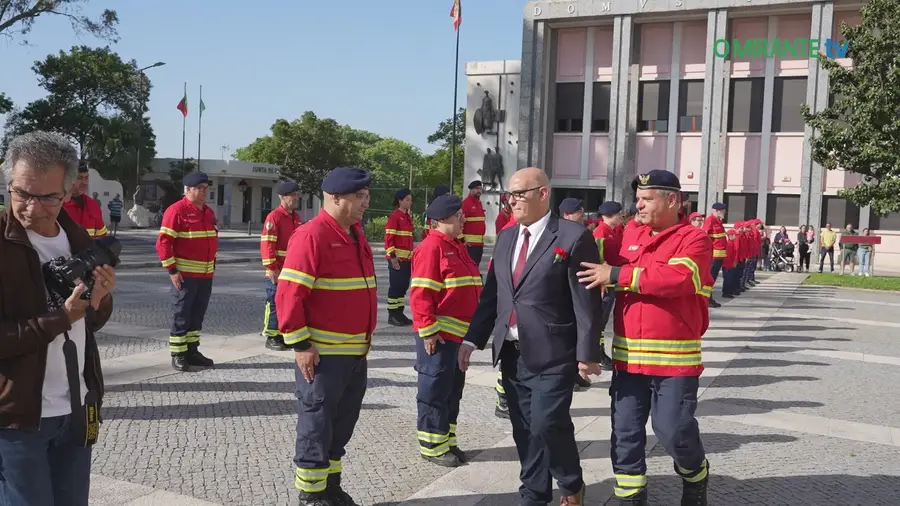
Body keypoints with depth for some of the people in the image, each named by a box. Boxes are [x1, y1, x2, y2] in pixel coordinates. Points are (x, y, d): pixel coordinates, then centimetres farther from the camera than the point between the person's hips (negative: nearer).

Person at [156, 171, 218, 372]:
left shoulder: (209, 212, 13)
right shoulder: (176, 210, -11)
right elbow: (163, 242, -14)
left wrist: (212, 264, 18)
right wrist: (172, 270, -16)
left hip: (206, 274, 7)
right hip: (185, 274, -7)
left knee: (197, 315, 13)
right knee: (181, 315, 0)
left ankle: (192, 351, 22)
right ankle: (178, 356, 8)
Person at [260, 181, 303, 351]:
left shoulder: (296, 217, 13)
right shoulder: (274, 217, -13)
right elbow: (266, 244, -18)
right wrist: (272, 268, -21)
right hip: (277, 272, -8)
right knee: (274, 304, -1)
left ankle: (282, 334, 23)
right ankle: (271, 338, 7)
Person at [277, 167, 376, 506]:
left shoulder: (356, 235, 12)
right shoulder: (311, 236, -16)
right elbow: (289, 294, -19)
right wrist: (300, 344, -19)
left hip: (356, 351, 9)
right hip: (323, 353, -8)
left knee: (342, 422, 17)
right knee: (316, 423, 3)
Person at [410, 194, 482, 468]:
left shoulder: (457, 247, 16)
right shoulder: (431, 247, -13)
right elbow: (420, 293, -18)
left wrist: (472, 329, 20)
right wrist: (428, 330, -20)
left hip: (460, 334, 9)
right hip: (439, 335, -9)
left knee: (453, 391, 16)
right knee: (435, 391, 1)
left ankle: (447, 441, 27)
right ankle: (432, 447, 12)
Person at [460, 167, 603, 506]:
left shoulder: (573, 237, -8)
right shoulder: (506, 238, 12)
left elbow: (587, 301, -11)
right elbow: (491, 293, 14)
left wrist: (587, 352, -14)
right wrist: (473, 338, 9)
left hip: (551, 353, -6)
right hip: (511, 353, 6)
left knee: (547, 425, -9)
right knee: (524, 429, 11)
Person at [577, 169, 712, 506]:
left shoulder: (694, 239, -7)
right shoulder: (631, 235, 12)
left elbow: (678, 277, -24)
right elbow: (612, 272, 20)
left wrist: (617, 275, -22)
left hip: (675, 358, -5)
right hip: (628, 355, 5)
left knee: (674, 430, 0)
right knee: (625, 434, 7)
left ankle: (696, 478, 31)